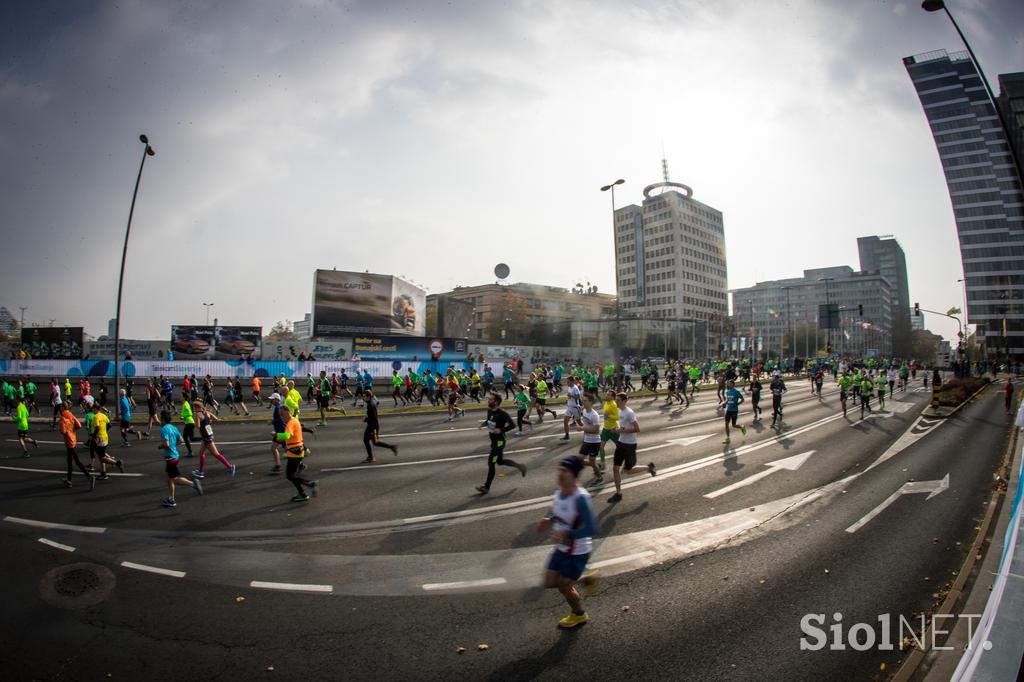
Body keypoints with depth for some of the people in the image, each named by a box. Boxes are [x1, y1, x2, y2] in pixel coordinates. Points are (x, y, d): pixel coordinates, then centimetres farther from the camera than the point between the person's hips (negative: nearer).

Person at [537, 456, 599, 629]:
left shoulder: (580, 498, -30)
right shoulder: (559, 491, -6)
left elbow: (591, 528, -30)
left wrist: (566, 534, -34)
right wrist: (549, 520, -6)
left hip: (578, 552, -8)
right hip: (562, 548, 8)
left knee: (563, 586, 9)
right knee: (549, 582, 15)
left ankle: (579, 615, 41)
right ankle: (587, 579, 35)